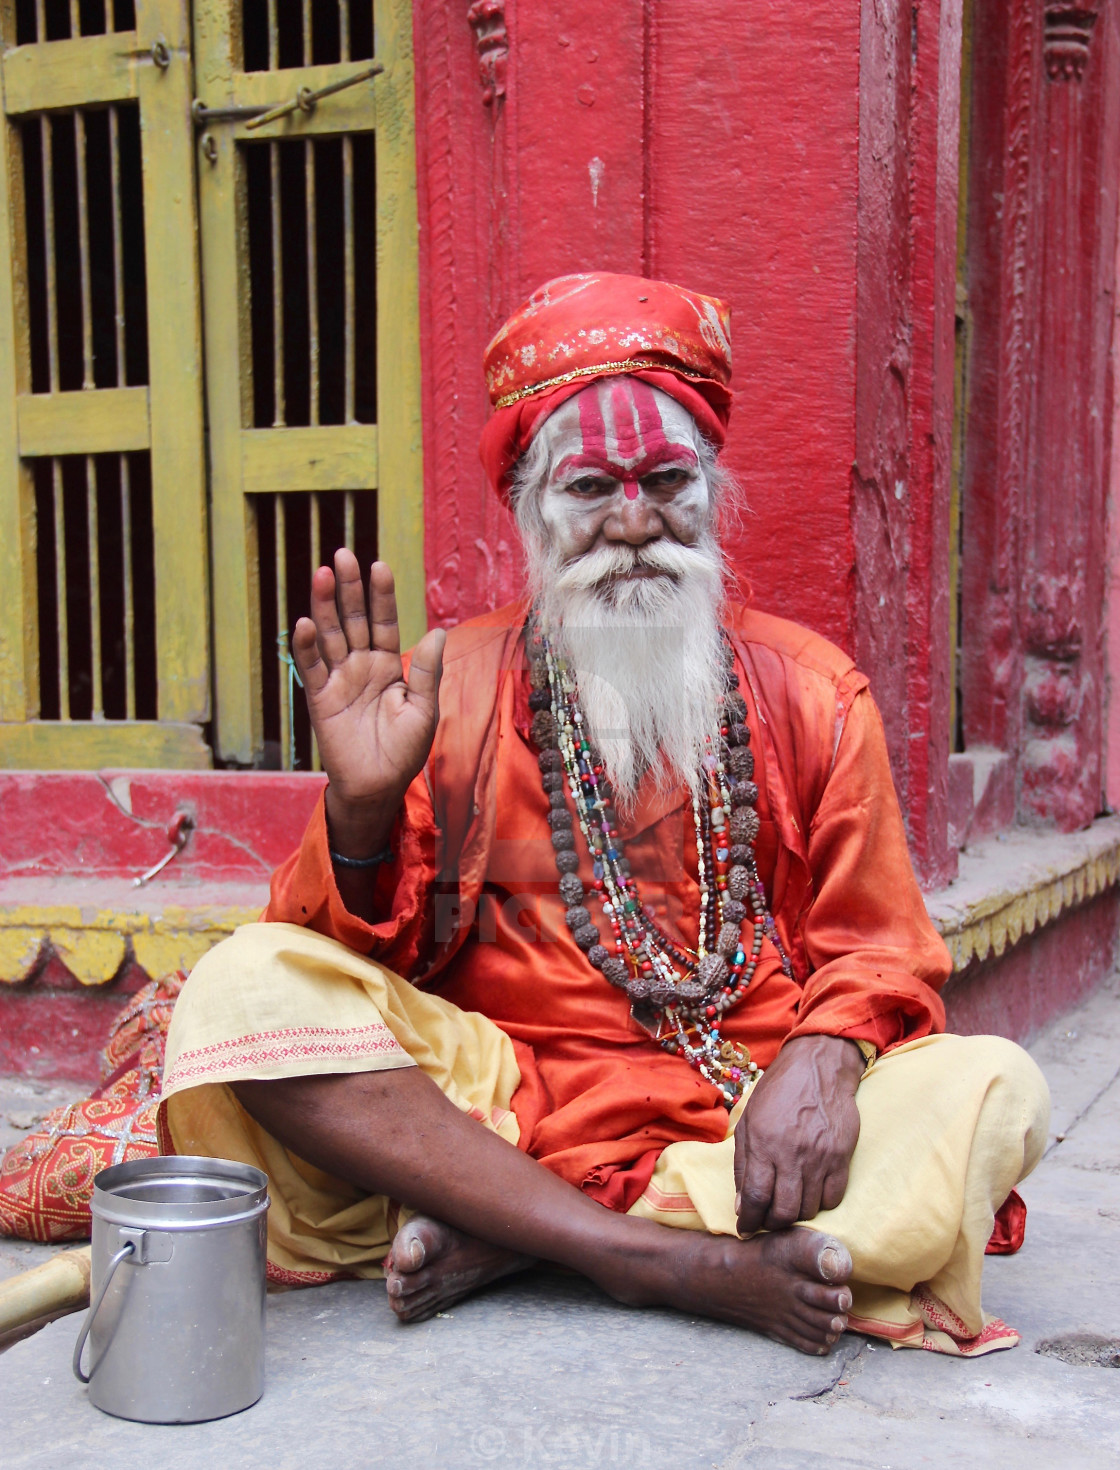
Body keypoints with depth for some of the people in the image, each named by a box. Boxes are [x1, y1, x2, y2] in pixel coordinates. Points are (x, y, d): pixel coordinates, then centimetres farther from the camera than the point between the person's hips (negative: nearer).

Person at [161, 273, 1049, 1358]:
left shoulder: (809, 690, 9)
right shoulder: (452, 685, 6)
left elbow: (876, 951, 5)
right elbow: (348, 957, 2)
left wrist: (823, 1056, -17)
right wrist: (360, 810, -19)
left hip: (740, 1119, 1)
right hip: (498, 1105, -1)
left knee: (993, 1090, -24)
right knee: (246, 988, -22)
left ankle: (499, 1238, -24)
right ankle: (674, 1261, -28)